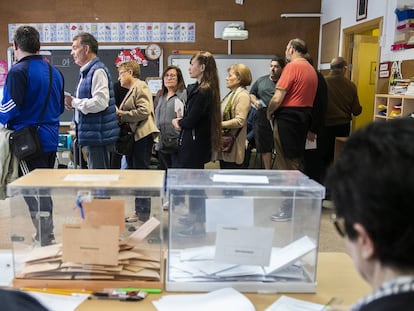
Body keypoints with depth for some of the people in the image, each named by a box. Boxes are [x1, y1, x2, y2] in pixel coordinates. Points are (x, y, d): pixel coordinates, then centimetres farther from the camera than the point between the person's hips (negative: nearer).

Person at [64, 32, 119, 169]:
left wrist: (74, 102, -14)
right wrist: (73, 102, 7)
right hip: (91, 134, 10)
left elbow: (100, 102, -26)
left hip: (98, 135, -10)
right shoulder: (86, 72, 17)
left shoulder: (98, 71, -15)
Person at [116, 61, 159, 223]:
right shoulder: (131, 89, 24)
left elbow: (144, 111, -19)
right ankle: (139, 212, 19)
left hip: (142, 136, -10)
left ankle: (144, 215, -2)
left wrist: (121, 114, -12)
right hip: (133, 137, 10)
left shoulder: (141, 87, -6)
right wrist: (119, 114, 8)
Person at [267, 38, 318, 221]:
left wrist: (269, 112, 0)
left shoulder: (292, 66, -13)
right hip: (304, 116, 8)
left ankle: (289, 208, 5)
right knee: (297, 161, 16)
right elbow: (306, 96, 11)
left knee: (286, 164, -1)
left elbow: (277, 98, -18)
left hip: (288, 117, -8)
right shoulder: (311, 69, 12)